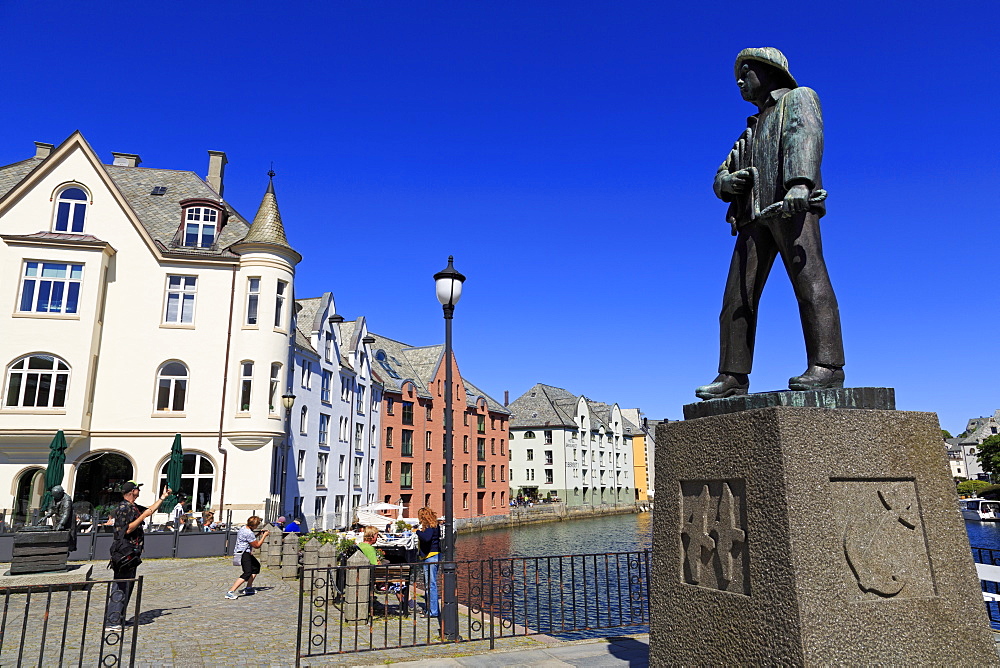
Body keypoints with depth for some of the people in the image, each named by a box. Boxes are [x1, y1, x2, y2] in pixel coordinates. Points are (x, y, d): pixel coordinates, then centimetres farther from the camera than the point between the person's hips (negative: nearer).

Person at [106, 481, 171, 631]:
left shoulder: (134, 507, 15)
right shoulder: (124, 508, -14)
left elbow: (150, 510, 32)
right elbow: (127, 529, -22)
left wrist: (163, 497, 34)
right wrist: (143, 516, -18)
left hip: (132, 554, 10)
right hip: (124, 553, -10)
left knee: (127, 587, 14)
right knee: (120, 588, -9)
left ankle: (119, 620, 20)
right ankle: (111, 622, -7)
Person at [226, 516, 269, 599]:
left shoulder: (243, 528, 9)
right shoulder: (249, 533, -22)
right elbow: (257, 545, -14)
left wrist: (259, 534, 18)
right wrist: (264, 536, -5)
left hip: (246, 553, 11)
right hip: (243, 554, -11)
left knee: (256, 566, 23)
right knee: (247, 573, -19)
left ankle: (248, 588, 27)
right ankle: (230, 592, -24)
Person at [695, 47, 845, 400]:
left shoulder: (799, 98, 17)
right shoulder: (752, 130, 37)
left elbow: (806, 137, -6)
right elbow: (721, 179, 27)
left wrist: (800, 182, -27)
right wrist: (729, 181, 0)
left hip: (794, 207, -6)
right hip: (755, 216, 7)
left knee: (808, 280, -19)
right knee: (738, 294, -5)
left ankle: (826, 366, -23)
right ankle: (732, 376, -8)